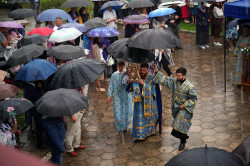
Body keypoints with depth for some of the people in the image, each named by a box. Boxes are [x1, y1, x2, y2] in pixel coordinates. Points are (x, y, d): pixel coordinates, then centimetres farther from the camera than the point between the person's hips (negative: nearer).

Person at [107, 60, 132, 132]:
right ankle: (119, 126, 23)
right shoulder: (114, 75, -2)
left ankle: (125, 126, 27)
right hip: (117, 96, 1)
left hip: (126, 96, 0)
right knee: (118, 112, 2)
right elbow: (111, 86, 2)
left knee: (126, 111, 5)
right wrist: (109, 96, -3)